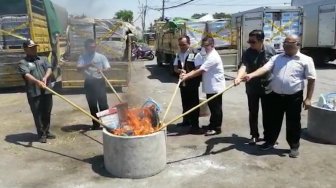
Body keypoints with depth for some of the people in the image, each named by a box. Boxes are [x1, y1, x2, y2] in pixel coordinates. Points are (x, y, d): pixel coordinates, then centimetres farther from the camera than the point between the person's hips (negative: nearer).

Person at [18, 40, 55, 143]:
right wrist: (38, 82, -36)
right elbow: (27, 75, -18)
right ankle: (41, 134, 15)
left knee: (47, 113, 12)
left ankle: (46, 132, 28)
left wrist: (45, 78, -22)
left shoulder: (43, 59, 15)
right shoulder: (23, 63, 0)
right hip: (34, 93, -4)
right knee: (37, 114, 3)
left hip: (47, 91, 4)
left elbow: (49, 69, -1)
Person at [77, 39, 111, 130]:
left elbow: (107, 67, -6)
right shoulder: (82, 57, 2)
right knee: (92, 104, 8)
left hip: (99, 82, -1)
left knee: (103, 103, -2)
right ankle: (95, 124, 19)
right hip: (89, 83, 1)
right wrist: (88, 65, -28)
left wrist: (103, 70, -28)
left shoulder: (101, 56, 1)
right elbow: (78, 68, -13)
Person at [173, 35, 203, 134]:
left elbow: (198, 69, -15)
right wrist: (180, 70, -13)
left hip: (192, 83, -6)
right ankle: (186, 120, 33)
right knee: (185, 103, 17)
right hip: (183, 83, 6)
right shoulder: (179, 54, 8)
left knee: (193, 104, -1)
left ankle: (195, 125, 5)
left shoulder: (194, 54, -12)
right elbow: (175, 68, 9)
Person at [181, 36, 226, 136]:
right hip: (209, 86, 9)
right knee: (211, 106, 17)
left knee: (216, 107, 0)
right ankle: (212, 124, 30)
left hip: (216, 86, -9)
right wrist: (186, 74, -12)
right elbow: (197, 69, 4)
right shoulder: (206, 55, 11)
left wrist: (186, 76, -23)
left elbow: (200, 71, -24)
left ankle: (217, 128, 9)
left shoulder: (213, 57, -20)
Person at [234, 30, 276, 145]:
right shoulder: (247, 53, -11)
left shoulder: (270, 50, -7)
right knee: (253, 113, 8)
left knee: (267, 113, 11)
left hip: (268, 87, 0)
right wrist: (238, 77, -47)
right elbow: (243, 66, -27)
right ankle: (254, 135, 22)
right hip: (252, 88, 0)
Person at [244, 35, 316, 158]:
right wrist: (251, 75, -25)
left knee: (293, 123, 8)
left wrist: (308, 98, -7)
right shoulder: (276, 58, 7)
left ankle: (294, 146, 25)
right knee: (274, 121, 15)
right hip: (276, 96, 3)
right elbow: (265, 68, -6)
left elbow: (311, 79, -2)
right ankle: (269, 142, 31)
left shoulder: (306, 60, -2)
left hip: (294, 97, -3)